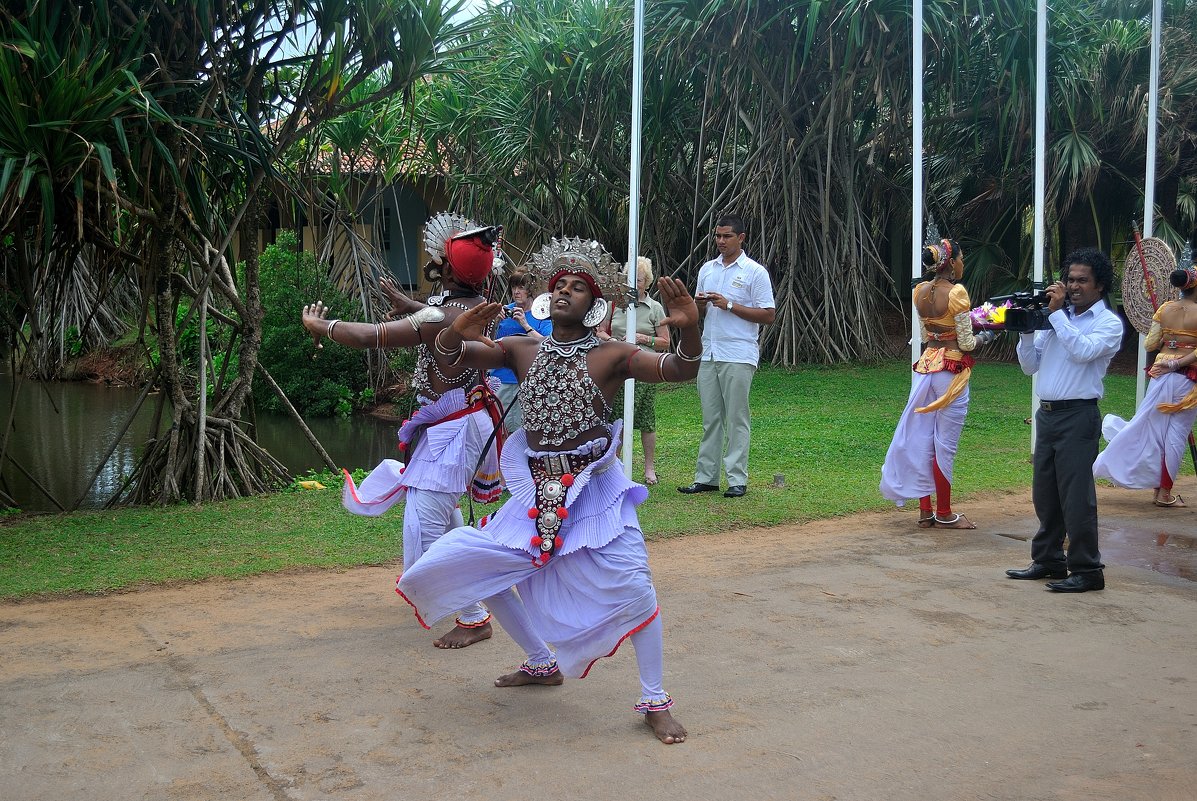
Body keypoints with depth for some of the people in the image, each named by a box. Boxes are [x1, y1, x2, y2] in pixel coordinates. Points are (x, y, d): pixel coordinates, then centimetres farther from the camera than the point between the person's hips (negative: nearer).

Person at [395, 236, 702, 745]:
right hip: (536, 493, 5)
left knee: (633, 588, -16)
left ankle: (655, 703, 3)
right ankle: (542, 664, 29)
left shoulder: (612, 356, -8)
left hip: (595, 491, -4)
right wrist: (457, 334, -28)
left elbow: (679, 370, -22)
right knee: (477, 565, 8)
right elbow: (449, 353, -4)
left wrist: (689, 331, -43)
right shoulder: (522, 350, 3)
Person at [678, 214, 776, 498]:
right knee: (710, 418, 8)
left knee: (737, 419, -3)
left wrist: (729, 305, -13)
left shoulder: (755, 272, -3)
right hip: (709, 354, 5)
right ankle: (706, 477, 12)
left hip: (739, 355, -5)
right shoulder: (707, 269, 15)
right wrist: (698, 303, -2)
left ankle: (737, 479, 2)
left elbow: (768, 315, -7)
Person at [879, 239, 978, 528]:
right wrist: (980, 338, 7)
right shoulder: (956, 293, -15)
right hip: (951, 371, -7)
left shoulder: (920, 291, 5)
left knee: (922, 441, 9)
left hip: (925, 366, 7)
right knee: (945, 445, 1)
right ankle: (944, 514, 10)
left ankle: (925, 510, 16)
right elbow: (966, 343, -12)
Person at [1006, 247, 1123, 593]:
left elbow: (1083, 351, -22)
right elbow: (1030, 366, 14)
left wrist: (1057, 313, -15)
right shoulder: (1056, 318, 15)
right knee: (1044, 493, 12)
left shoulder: (1108, 322, -2)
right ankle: (1047, 560, 24)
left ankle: (1086, 570, 2)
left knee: (1076, 496, -6)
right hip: (1047, 414, 7)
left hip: (1078, 416, -7)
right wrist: (1027, 329, 1)